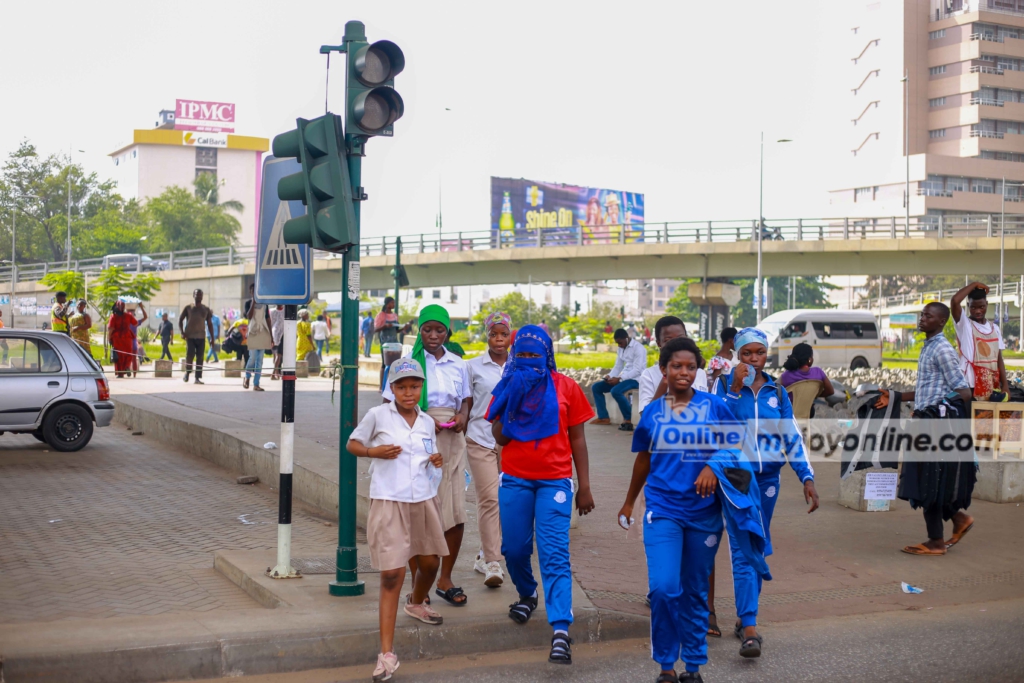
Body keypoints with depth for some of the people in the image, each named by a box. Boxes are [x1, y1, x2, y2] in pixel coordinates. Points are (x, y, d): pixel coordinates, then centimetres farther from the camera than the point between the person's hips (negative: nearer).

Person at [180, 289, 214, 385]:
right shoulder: (188, 308, 5)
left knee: (200, 358, -2)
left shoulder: (206, 310, 12)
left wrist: (212, 338, 9)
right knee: (190, 355, -13)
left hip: (201, 337, 3)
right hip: (190, 336, -2)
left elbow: (209, 324, 15)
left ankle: (198, 378, 1)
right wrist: (182, 332, -10)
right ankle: (187, 372, 12)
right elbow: (180, 320, 5)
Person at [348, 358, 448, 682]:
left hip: (424, 500, 5)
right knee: (392, 575, -10)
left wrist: (436, 461, -2)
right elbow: (352, 444, 3)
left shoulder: (427, 422, 7)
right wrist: (375, 451, -15)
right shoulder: (378, 415, -6)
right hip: (389, 503, -5)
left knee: (430, 563, 20)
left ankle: (416, 603, 55)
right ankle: (387, 654, -8)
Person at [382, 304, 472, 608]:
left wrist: (463, 416, -1)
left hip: (451, 441, 4)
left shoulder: (457, 364, 11)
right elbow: (392, 403, -2)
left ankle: (445, 579, 18)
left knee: (456, 514, 2)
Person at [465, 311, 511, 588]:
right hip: (481, 439, -3)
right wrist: (460, 437, -1)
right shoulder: (473, 366, 2)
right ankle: (492, 563, -9)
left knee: (505, 500, 7)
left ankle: (486, 554, 24)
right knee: (489, 499, -11)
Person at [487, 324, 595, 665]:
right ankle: (527, 595, 42)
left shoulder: (566, 387, 0)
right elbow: (500, 437, -3)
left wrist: (585, 487, 1)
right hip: (515, 480, 3)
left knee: (555, 554, -11)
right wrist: (515, 400, -13)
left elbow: (577, 439, 4)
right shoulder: (509, 387, 6)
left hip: (555, 480, -3)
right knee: (515, 549, 11)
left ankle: (561, 631, -15)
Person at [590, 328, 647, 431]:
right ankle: (603, 418, -1)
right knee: (596, 387, 1)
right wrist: (609, 376, -7)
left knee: (615, 391, -36)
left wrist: (619, 379, -27)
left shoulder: (638, 348, -14)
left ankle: (628, 419, -21)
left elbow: (637, 370, -21)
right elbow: (617, 367, 14)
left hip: (636, 379, -9)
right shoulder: (621, 349, 12)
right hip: (623, 378, 9)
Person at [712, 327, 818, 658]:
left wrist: (807, 477, 0)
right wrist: (736, 387, -21)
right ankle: (749, 629, -18)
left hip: (768, 477, 4)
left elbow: (792, 437, 7)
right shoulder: (725, 384, -2)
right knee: (743, 551, -12)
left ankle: (745, 617, 24)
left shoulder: (777, 392, 7)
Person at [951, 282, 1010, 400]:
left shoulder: (994, 328, 14)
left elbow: (999, 359, 13)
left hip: (992, 387, 5)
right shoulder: (964, 324, 0)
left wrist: (1005, 385, 4)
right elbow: (955, 301, -19)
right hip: (971, 385, -5)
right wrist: (974, 284, -7)